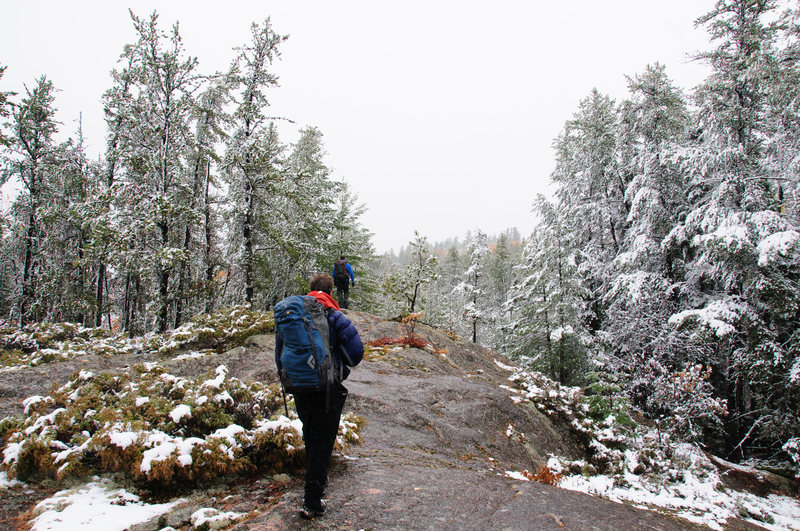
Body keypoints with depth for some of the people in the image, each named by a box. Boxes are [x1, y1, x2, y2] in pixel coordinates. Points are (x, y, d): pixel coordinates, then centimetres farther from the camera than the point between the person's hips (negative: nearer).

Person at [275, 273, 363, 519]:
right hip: (327, 389, -5)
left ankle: (317, 481, 43)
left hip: (299, 389, 5)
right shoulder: (333, 316, -10)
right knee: (322, 442, 5)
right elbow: (356, 350, -15)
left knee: (310, 438, 25)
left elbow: (279, 351, 8)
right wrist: (342, 368, 4)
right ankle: (312, 503, 7)